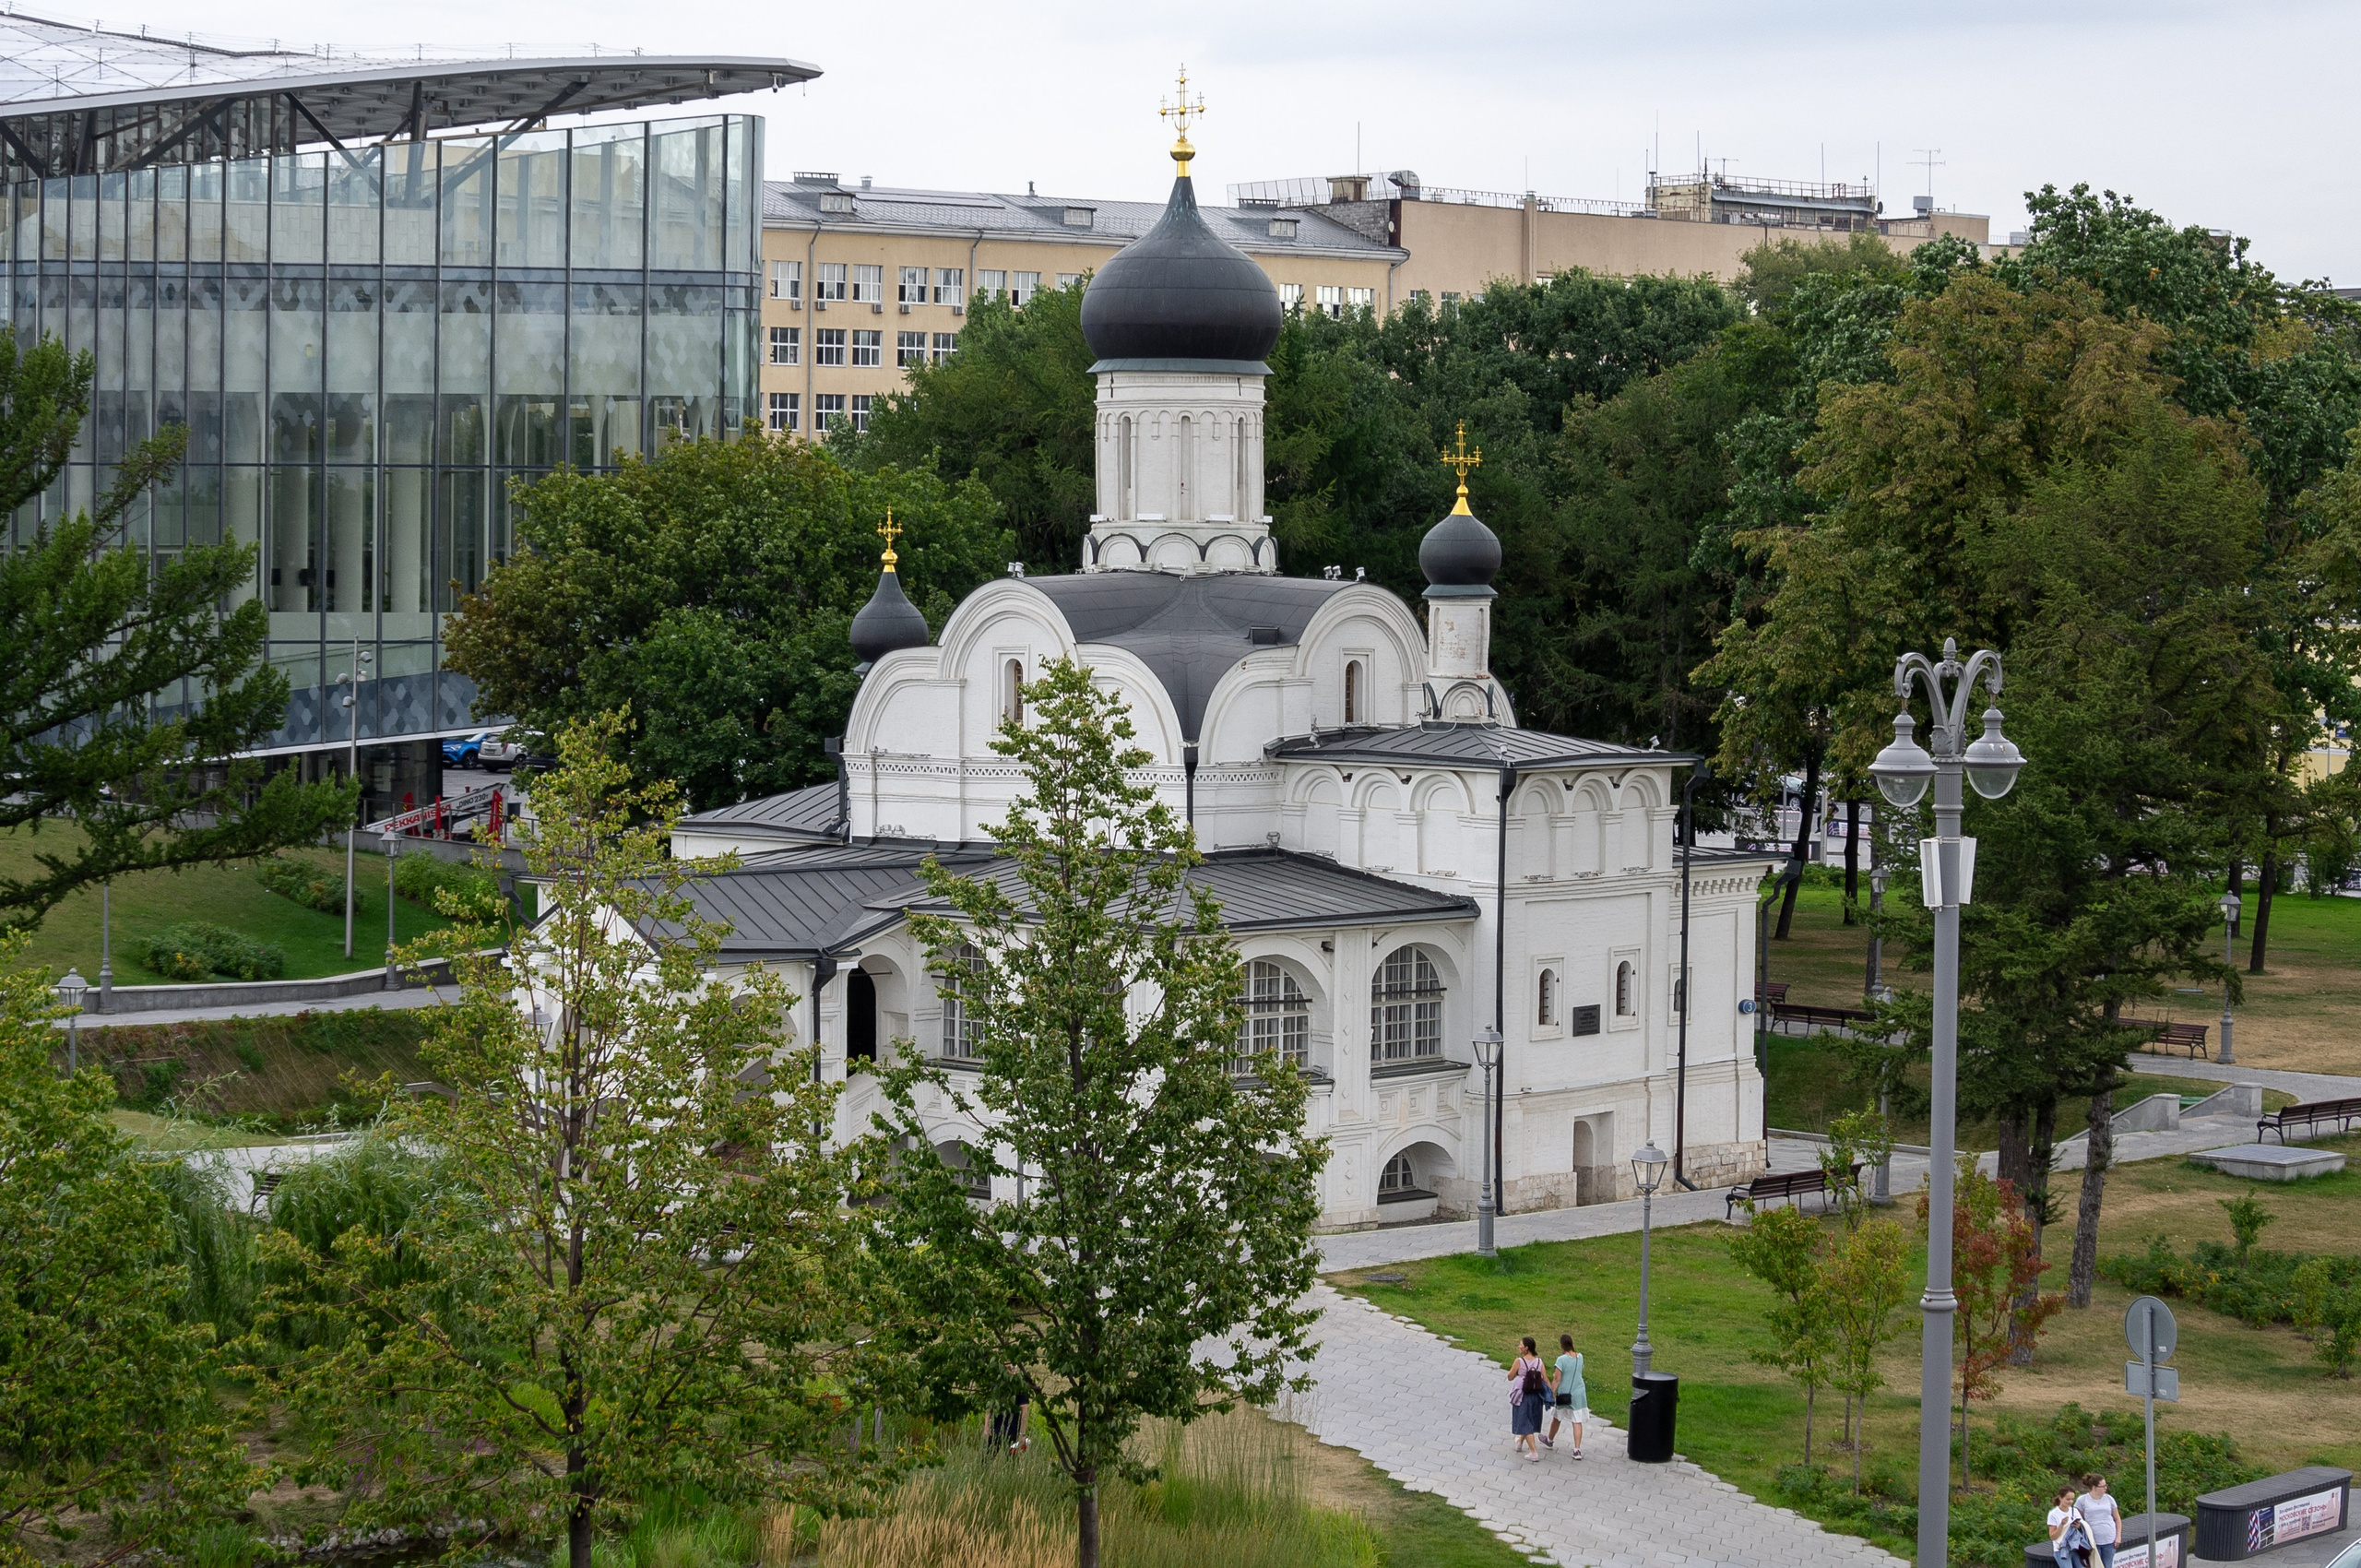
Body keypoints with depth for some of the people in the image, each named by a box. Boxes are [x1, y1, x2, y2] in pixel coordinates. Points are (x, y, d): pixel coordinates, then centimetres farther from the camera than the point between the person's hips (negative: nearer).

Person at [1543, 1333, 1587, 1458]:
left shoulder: (1562, 1359, -18)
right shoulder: (1579, 1357, -1)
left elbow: (1557, 1379, -18)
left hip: (1564, 1393, -4)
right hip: (1579, 1392, 4)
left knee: (1556, 1418, 19)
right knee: (1577, 1421, 4)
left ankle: (1550, 1440, 41)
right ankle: (1577, 1450, -1)